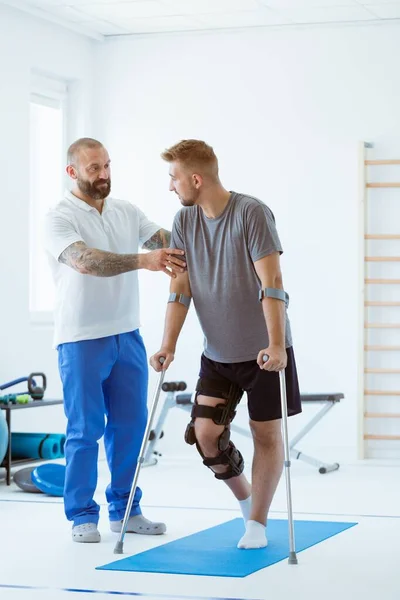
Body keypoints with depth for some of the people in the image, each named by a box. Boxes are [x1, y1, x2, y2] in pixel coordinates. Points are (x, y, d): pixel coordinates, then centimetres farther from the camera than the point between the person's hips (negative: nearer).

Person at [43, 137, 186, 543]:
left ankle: (125, 510, 19)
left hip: (127, 335, 6)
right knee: (85, 430, 1)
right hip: (82, 341, -5)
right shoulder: (59, 219, -9)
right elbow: (86, 261, -26)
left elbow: (166, 240, -2)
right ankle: (82, 516, 10)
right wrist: (143, 260, -38)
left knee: (130, 426, 8)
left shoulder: (127, 213, 9)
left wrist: (184, 254, -26)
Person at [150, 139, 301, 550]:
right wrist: (168, 347, -8)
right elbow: (180, 289, 0)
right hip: (217, 353, 5)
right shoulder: (184, 222, 1)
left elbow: (272, 285, -20)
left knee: (266, 434, 2)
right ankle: (245, 498, 21)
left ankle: (257, 522, 15)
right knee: (205, 432, -4)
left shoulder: (252, 213, -16)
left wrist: (276, 345, -27)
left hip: (264, 351, -4)